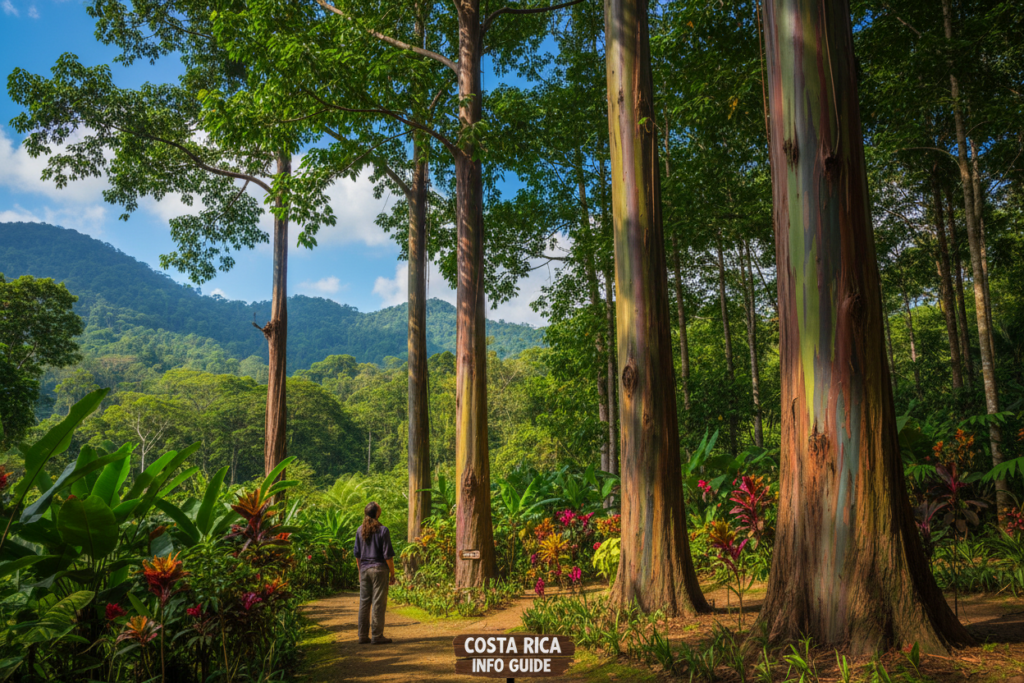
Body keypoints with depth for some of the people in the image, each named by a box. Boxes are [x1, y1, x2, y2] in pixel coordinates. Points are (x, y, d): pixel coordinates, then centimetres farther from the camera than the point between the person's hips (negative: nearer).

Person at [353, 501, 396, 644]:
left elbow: (357, 554, 11)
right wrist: (392, 574, -2)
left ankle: (363, 635, 14)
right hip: (379, 569, -5)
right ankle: (377, 636, 1)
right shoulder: (382, 530, -9)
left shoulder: (360, 530, 6)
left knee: (364, 603, 9)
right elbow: (388, 555, -9)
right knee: (378, 604, -1)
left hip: (364, 569, 5)